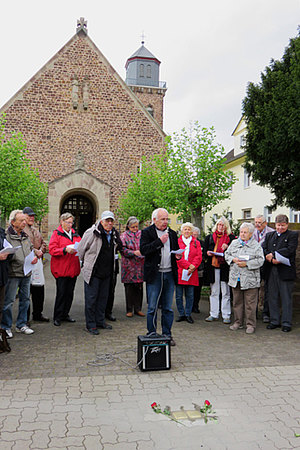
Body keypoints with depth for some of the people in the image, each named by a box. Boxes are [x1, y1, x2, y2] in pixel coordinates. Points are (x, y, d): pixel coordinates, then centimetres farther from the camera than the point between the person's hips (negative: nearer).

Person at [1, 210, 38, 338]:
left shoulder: (25, 235, 12)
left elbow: (31, 249, 22)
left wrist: (35, 257, 4)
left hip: (26, 273, 7)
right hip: (13, 274, -7)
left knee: (25, 299, 13)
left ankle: (21, 325, 26)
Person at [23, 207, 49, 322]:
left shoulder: (36, 230, 20)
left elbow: (43, 243, 21)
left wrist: (41, 251, 1)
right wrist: (35, 251, -16)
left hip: (37, 262, 8)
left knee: (39, 289, 13)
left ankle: (37, 314, 27)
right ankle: (25, 317, 9)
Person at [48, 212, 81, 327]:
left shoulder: (75, 234, 16)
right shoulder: (56, 234, -2)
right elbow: (52, 250, -11)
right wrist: (65, 249, -23)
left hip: (73, 269, 6)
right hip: (61, 269, -6)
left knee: (70, 293, 9)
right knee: (61, 293, -4)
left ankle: (65, 315, 21)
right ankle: (57, 317, 7)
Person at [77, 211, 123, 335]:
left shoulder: (114, 234, 5)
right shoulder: (92, 232, -14)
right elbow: (81, 249, -4)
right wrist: (86, 262, 7)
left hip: (107, 272, 6)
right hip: (93, 272, -6)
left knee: (103, 297, 14)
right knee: (91, 298, 0)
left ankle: (100, 321, 27)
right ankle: (90, 325, 10)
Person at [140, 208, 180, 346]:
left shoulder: (172, 233, 15)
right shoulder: (147, 232, -1)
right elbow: (143, 249, -14)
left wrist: (177, 255, 2)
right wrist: (160, 241, -17)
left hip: (169, 274, 4)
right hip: (154, 275, -4)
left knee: (168, 307, 10)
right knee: (152, 308, 2)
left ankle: (167, 334, 20)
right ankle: (151, 334, 15)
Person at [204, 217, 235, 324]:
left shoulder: (231, 238, 6)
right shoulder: (209, 237, 13)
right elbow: (205, 252, 12)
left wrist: (227, 248, -16)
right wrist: (208, 253, -9)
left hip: (225, 268, -2)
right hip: (213, 268, 2)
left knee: (226, 293, 1)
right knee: (214, 292, 8)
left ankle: (226, 316, 9)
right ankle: (214, 314, 16)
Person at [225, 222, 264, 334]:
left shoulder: (256, 246, -1)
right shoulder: (234, 243, 12)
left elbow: (260, 260, -8)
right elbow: (227, 255, 14)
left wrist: (246, 264, -17)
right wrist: (233, 259, -6)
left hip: (250, 279, -4)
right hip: (235, 278, 4)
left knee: (250, 303, 0)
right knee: (237, 302, 12)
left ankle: (250, 324, 11)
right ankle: (238, 322, 24)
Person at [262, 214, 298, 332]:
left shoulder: (293, 235, 1)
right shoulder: (269, 235, 15)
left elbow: (290, 249, -14)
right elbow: (263, 249, 5)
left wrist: (273, 254, -15)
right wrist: (271, 260, -13)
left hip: (285, 271, -4)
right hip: (271, 271, 4)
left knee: (286, 298, 3)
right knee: (272, 297, 9)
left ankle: (286, 323, 12)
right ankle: (274, 321, 21)